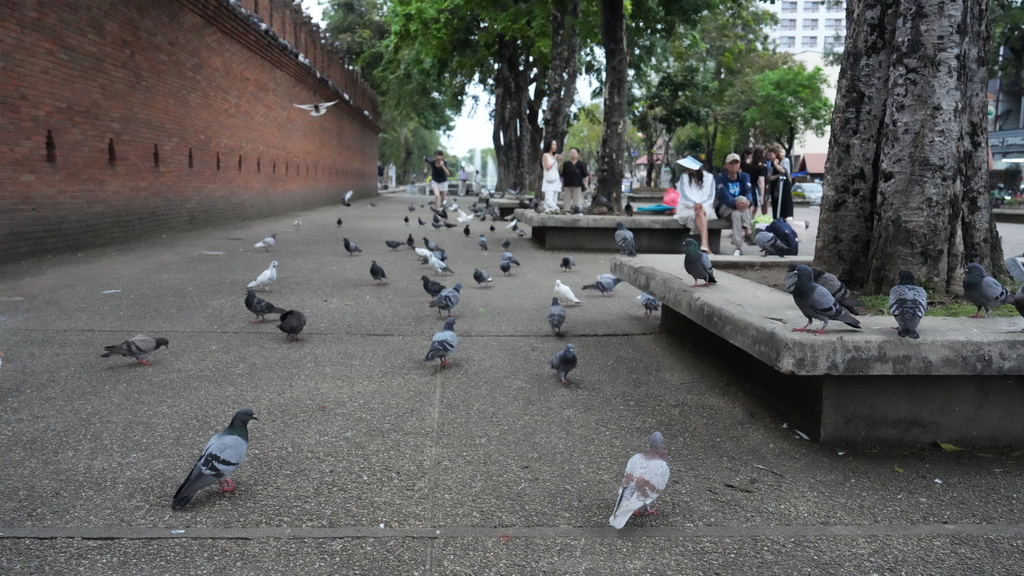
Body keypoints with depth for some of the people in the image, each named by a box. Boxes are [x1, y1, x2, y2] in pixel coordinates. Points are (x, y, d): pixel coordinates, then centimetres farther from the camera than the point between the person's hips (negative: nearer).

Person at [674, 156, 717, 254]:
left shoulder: (709, 178, 10)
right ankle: (706, 246, -45)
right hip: (687, 207, 0)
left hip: (704, 207, 0)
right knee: (700, 213, -34)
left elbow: (710, 196, 2)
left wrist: (701, 204, -19)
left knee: (700, 213, -36)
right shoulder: (684, 177, 10)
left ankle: (704, 246, -52)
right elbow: (684, 195, -2)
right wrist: (694, 204, -21)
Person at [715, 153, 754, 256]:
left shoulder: (744, 177, 11)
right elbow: (725, 195, -19)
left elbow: (747, 191, -8)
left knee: (736, 215, -35)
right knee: (742, 198, -34)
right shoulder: (720, 178, -1)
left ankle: (738, 248, -44)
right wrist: (735, 203, -41)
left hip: (740, 208, 3)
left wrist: (747, 201, -34)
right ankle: (747, 233, -40)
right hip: (725, 208, -3)